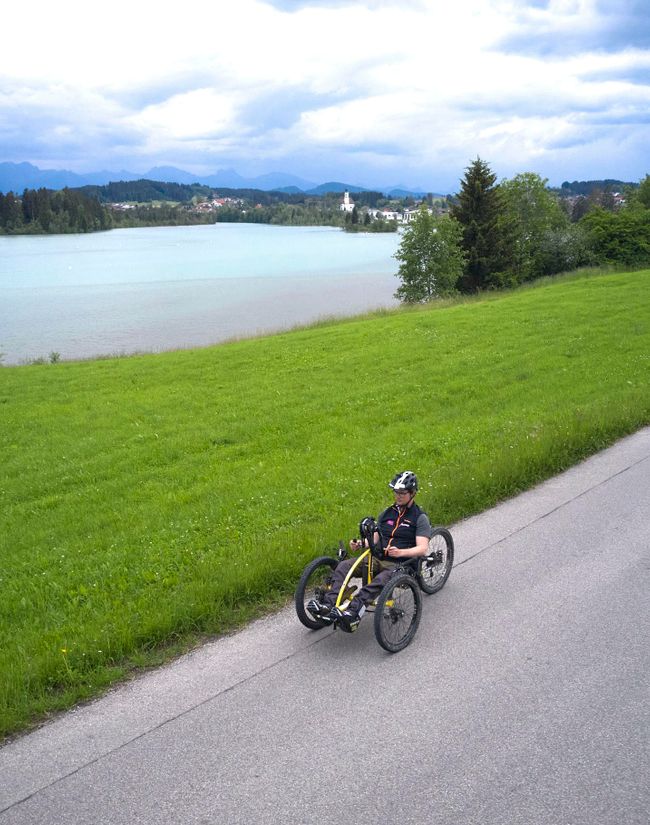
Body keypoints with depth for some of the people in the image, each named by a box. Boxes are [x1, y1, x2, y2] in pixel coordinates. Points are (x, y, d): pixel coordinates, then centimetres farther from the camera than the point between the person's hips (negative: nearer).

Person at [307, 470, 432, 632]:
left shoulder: (420, 518, -2)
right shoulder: (387, 513, 17)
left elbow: (423, 548, -12)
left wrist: (400, 552, -30)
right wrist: (360, 544, -5)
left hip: (400, 565, -6)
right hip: (378, 559, 6)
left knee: (382, 579, -40)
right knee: (343, 566, -19)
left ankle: (353, 611, -58)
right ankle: (328, 605, -37)